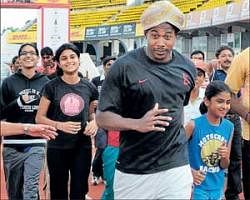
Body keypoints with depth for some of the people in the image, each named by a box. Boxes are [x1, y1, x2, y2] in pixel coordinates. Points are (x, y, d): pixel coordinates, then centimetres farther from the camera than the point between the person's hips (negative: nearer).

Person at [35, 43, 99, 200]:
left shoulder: (89, 88, 2)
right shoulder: (51, 87, -4)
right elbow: (39, 117, -3)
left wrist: (94, 123, -6)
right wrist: (60, 125, -20)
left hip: (82, 147, 1)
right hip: (57, 147, -1)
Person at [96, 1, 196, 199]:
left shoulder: (187, 68, 4)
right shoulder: (124, 66, -9)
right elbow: (102, 117, -9)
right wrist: (138, 124, -25)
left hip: (176, 170, 3)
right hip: (132, 173, -2)